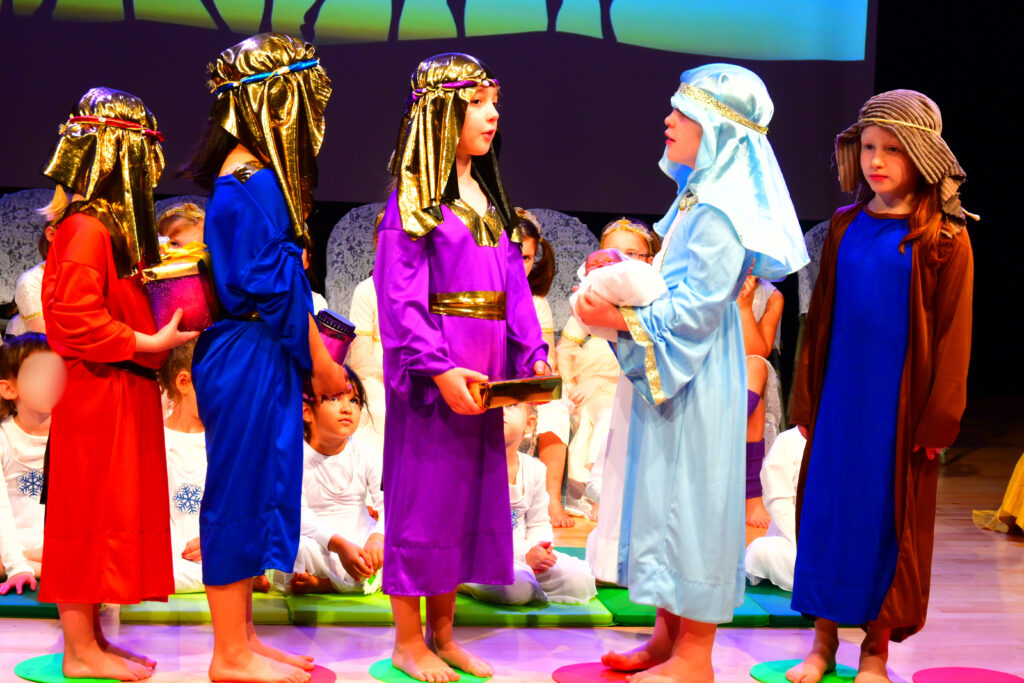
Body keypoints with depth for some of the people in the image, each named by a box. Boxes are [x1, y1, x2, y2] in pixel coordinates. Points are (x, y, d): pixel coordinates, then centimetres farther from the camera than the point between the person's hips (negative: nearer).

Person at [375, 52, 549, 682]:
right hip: (434, 375, -7)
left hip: (483, 376, 7)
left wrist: (533, 356, 1)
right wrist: (439, 369, -24)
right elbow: (400, 298, -15)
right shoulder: (414, 198, -7)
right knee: (424, 494, -1)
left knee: (471, 494, 11)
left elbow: (514, 289, 13)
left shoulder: (489, 199, 15)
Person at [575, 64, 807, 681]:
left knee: (692, 497, -3)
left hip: (697, 380, -10)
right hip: (671, 374, 10)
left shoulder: (717, 214, -19)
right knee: (667, 497, 15)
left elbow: (695, 310, -23)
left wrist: (621, 320, -21)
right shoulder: (695, 200, 12)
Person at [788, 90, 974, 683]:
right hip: (840, 395, 4)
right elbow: (821, 316, 9)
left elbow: (953, 333, -7)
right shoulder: (845, 227, 7)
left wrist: (939, 417, -9)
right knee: (827, 509, 7)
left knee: (888, 519, 5)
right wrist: (808, 398, 8)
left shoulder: (944, 238, -6)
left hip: (899, 402, -4)